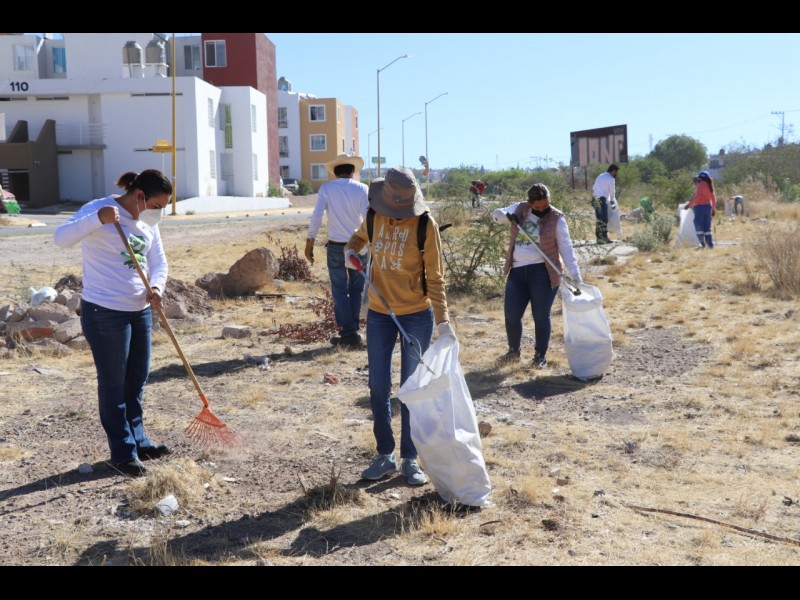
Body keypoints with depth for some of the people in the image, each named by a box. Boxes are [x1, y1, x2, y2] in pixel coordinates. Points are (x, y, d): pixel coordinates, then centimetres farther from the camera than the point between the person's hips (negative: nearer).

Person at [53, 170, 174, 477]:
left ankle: (138, 441, 31)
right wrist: (98, 219, -40)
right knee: (113, 384, 3)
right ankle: (123, 452, 13)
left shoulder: (147, 221, 8)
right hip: (105, 313, -7)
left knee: (137, 381, 16)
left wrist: (156, 287, -12)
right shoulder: (98, 209, -14)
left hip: (140, 311, 8)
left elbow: (158, 261, 9)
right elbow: (61, 238, -26)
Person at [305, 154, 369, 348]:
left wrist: (309, 243, 0)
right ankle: (353, 331, 13)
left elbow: (316, 217, -6)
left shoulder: (326, 188, -1)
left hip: (336, 246, 0)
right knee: (356, 290, 12)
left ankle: (348, 333, 1)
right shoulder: (362, 189, -2)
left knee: (340, 290, 5)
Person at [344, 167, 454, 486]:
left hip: (417, 315, -4)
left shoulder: (425, 224, -14)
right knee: (378, 388, 7)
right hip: (379, 314, 4)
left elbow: (435, 277, -12)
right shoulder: (374, 216, -2)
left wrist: (443, 320, -20)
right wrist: (350, 250, -2)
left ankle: (410, 460, 16)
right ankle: (385, 456, 20)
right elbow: (361, 235, 21)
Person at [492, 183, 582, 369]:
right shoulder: (519, 209, 4)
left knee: (541, 315, 2)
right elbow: (497, 215, 15)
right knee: (511, 314, 5)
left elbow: (566, 248, -8)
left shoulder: (556, 219, -7)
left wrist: (575, 274, -16)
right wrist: (500, 214, -11)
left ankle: (541, 355, 18)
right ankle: (514, 351, 26)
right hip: (518, 271, 4)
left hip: (543, 272, -4)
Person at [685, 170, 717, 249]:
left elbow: (697, 196, -21)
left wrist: (689, 204, -19)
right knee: (707, 227, 9)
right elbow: (713, 199, 19)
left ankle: (702, 243, -12)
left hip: (700, 207, -8)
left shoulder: (700, 185, -10)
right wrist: (713, 209, 25)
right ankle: (710, 244, 5)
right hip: (708, 206, 8)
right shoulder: (709, 186, 15)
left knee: (699, 226, -4)